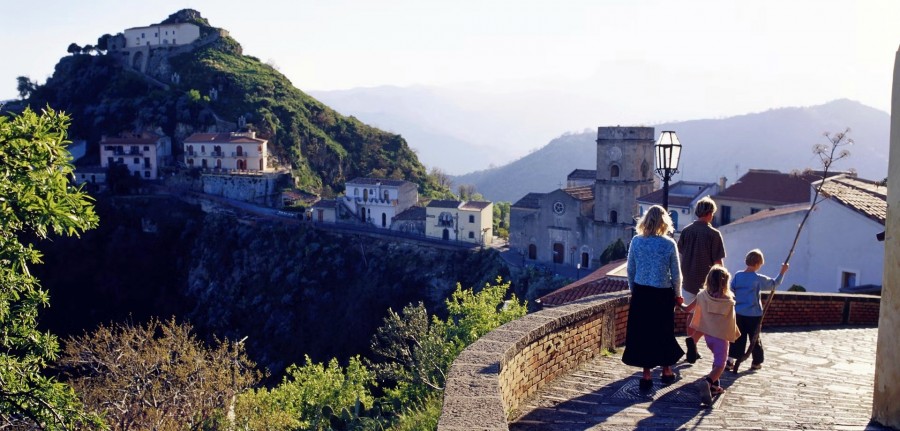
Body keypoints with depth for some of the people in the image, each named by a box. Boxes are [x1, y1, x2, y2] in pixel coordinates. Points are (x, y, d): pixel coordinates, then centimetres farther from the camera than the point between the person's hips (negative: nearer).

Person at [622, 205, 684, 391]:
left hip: (641, 293, 1)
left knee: (642, 332, 9)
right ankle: (666, 371, 29)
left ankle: (646, 375, 11)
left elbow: (630, 269, 2)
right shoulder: (669, 244, -10)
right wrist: (678, 294, 11)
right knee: (664, 332, 14)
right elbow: (676, 273, -3)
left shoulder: (636, 241, -5)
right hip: (663, 294, -1)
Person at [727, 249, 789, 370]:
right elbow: (774, 284, 0)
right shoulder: (758, 278, -11)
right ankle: (757, 362, 19)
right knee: (755, 338, 10)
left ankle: (731, 359, 1)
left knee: (738, 337, 10)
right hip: (754, 314, -3)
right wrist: (782, 272, 10)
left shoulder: (738, 275, -1)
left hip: (738, 313, 3)